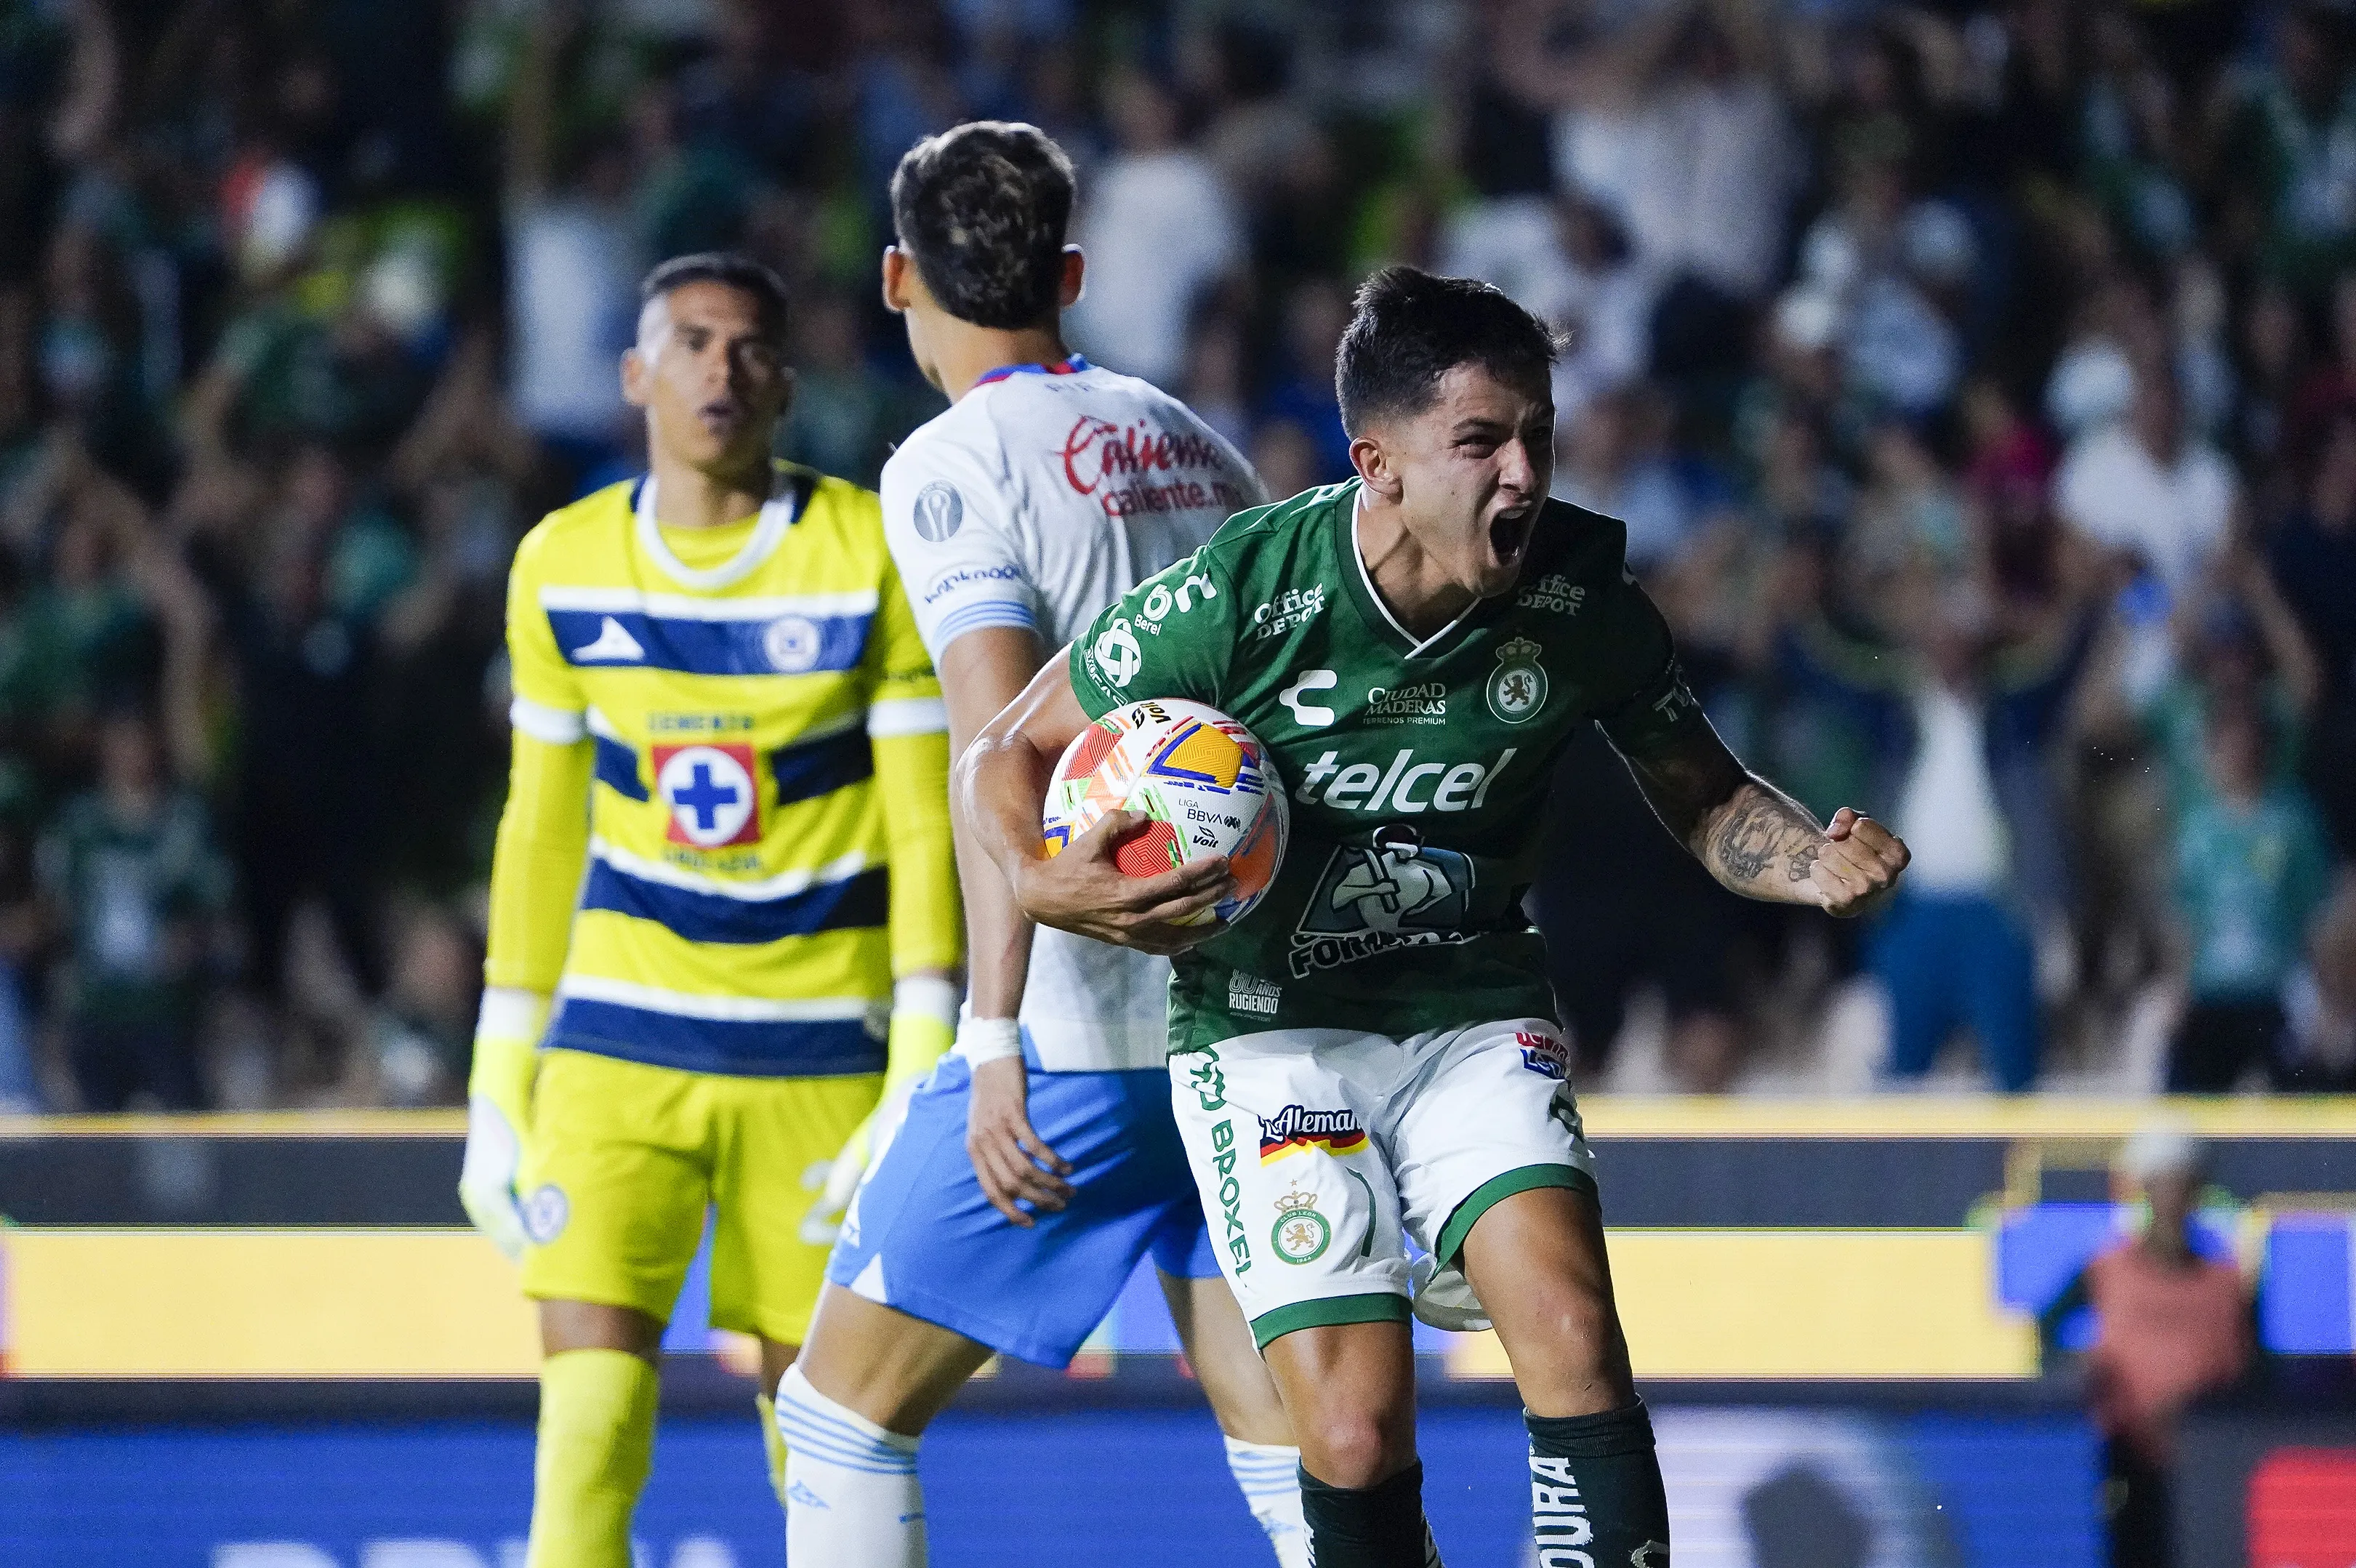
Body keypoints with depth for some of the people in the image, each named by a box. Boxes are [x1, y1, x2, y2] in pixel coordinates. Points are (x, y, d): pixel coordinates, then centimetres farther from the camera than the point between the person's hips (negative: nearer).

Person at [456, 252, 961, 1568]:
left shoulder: (870, 557, -5)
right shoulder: (563, 566, 4)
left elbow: (926, 826, -5)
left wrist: (926, 1075, -13)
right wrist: (502, 1076, 12)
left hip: (823, 1049, -2)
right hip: (622, 1033, 2)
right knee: (591, 1368, -13)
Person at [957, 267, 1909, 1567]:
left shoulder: (1580, 596, -11)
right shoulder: (1239, 594, -20)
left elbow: (1705, 801, 6)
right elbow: (1006, 753, -6)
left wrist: (1816, 865, -16)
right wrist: (1042, 883, -28)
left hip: (1475, 1010, 2)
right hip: (1267, 1023, -2)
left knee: (1572, 1335, -23)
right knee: (1356, 1429, -15)